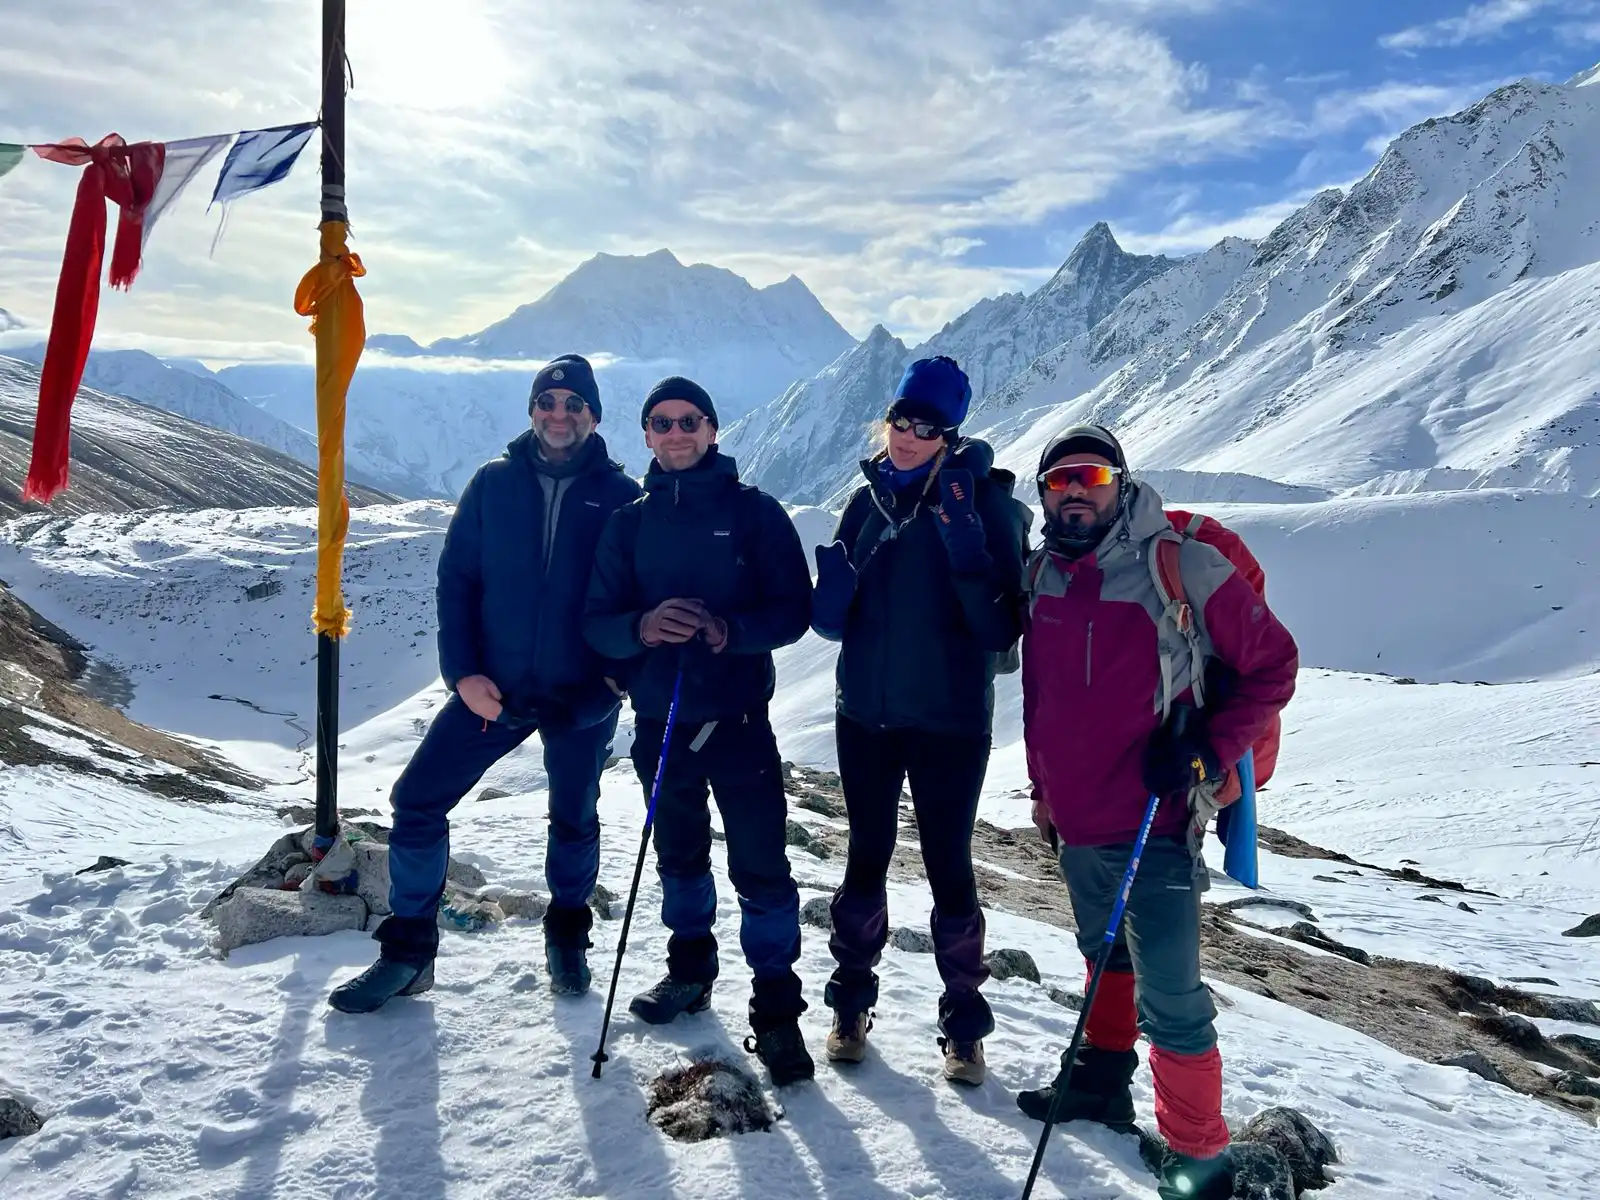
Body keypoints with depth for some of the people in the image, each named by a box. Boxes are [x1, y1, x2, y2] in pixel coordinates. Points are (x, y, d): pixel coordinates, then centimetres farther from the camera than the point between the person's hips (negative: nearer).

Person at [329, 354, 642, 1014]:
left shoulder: (619, 496, -5)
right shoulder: (494, 483, 0)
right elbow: (456, 579, 1)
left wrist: (620, 672, -9)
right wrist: (463, 672, -8)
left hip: (582, 696, -1)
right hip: (493, 687, 2)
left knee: (574, 820, 14)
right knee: (417, 802, -3)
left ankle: (567, 939, 37)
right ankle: (408, 949, 13)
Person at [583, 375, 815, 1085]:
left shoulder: (755, 512, -2)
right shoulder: (630, 522, 7)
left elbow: (794, 609, -6)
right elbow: (596, 621, 3)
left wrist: (731, 630, -24)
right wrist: (641, 627, -20)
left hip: (739, 719, -4)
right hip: (660, 718, 4)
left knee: (760, 867, -5)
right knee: (679, 854, 19)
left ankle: (776, 1007, 6)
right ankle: (690, 969, 38)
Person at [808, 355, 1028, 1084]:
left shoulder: (985, 502, -9)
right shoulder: (869, 499, 3)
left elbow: (1000, 630, -17)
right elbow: (832, 622, 7)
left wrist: (968, 548, -28)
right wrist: (832, 590, -15)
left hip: (950, 724, -3)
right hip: (866, 717, 4)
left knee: (949, 868, 5)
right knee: (866, 859, 14)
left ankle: (965, 1023, 23)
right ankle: (851, 1002, 31)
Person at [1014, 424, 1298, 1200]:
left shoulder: (1181, 566, -15)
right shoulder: (1043, 574, 3)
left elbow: (1272, 664, -8)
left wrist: (1207, 751, -16)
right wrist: (1042, 787, 19)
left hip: (1155, 823, -6)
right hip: (1076, 821, 6)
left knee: (1169, 1000, -2)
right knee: (1107, 956, 25)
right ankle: (1103, 1080, 45)